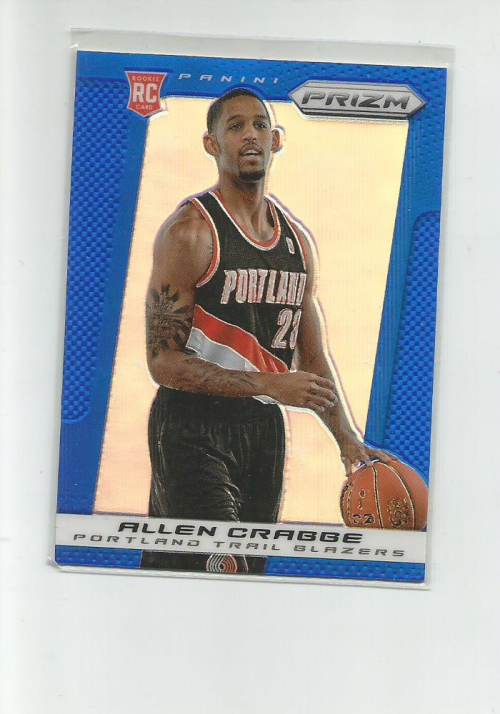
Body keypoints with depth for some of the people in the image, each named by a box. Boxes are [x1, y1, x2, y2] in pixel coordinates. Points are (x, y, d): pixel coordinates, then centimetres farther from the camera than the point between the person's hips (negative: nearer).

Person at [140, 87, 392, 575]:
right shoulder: (190, 230, -11)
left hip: (264, 429, 7)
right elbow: (163, 361, -15)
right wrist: (270, 384, -21)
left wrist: (347, 440, 3)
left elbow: (312, 357, 14)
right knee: (221, 567, -16)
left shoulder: (297, 239, 10)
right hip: (193, 430, -6)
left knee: (251, 567, 14)